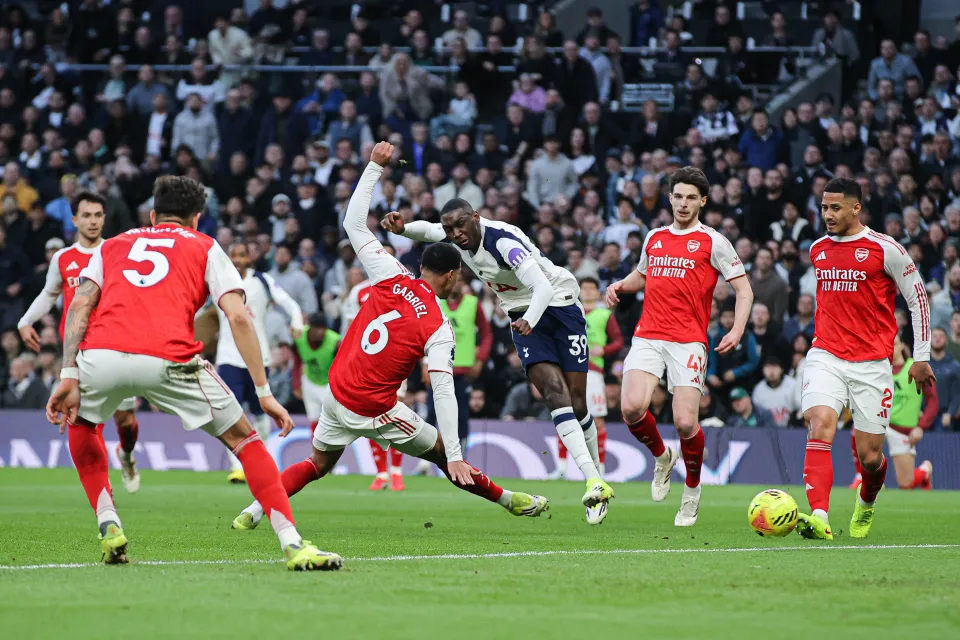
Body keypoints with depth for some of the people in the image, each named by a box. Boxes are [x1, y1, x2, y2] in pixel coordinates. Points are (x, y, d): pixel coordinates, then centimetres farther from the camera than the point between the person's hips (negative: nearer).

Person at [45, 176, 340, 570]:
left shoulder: (112, 246, 31)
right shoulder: (205, 248, 25)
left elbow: (80, 306, 13)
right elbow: (239, 318, 11)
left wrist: (69, 377, 7)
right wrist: (264, 393, 10)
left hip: (99, 356, 2)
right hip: (168, 360, -2)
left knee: (80, 426, 36)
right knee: (243, 439, 14)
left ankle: (108, 526, 23)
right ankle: (293, 545, 2)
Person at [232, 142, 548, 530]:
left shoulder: (390, 279, -6)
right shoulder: (438, 330, -15)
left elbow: (354, 222, 0)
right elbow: (443, 392, -19)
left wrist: (376, 166, 5)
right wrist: (455, 456, -20)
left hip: (337, 394, 4)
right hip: (375, 410, -4)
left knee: (317, 465, 23)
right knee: (441, 454, 12)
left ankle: (253, 512, 10)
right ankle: (510, 501, 25)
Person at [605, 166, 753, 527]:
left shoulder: (712, 242, 2)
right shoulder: (654, 238, 16)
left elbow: (744, 289, 3)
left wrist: (736, 331, -12)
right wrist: (622, 286, 11)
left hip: (689, 341, -4)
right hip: (648, 335, 4)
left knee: (685, 423, -12)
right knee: (632, 408, -18)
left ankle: (692, 489, 15)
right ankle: (662, 457, 13)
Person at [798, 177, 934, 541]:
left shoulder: (885, 249, -5)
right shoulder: (817, 250, 10)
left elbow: (918, 299, 1)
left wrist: (921, 358, 1)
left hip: (871, 364, -3)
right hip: (826, 357, 3)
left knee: (869, 457, 1)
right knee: (819, 429, -23)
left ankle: (866, 503, 36)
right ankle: (819, 518, -34)